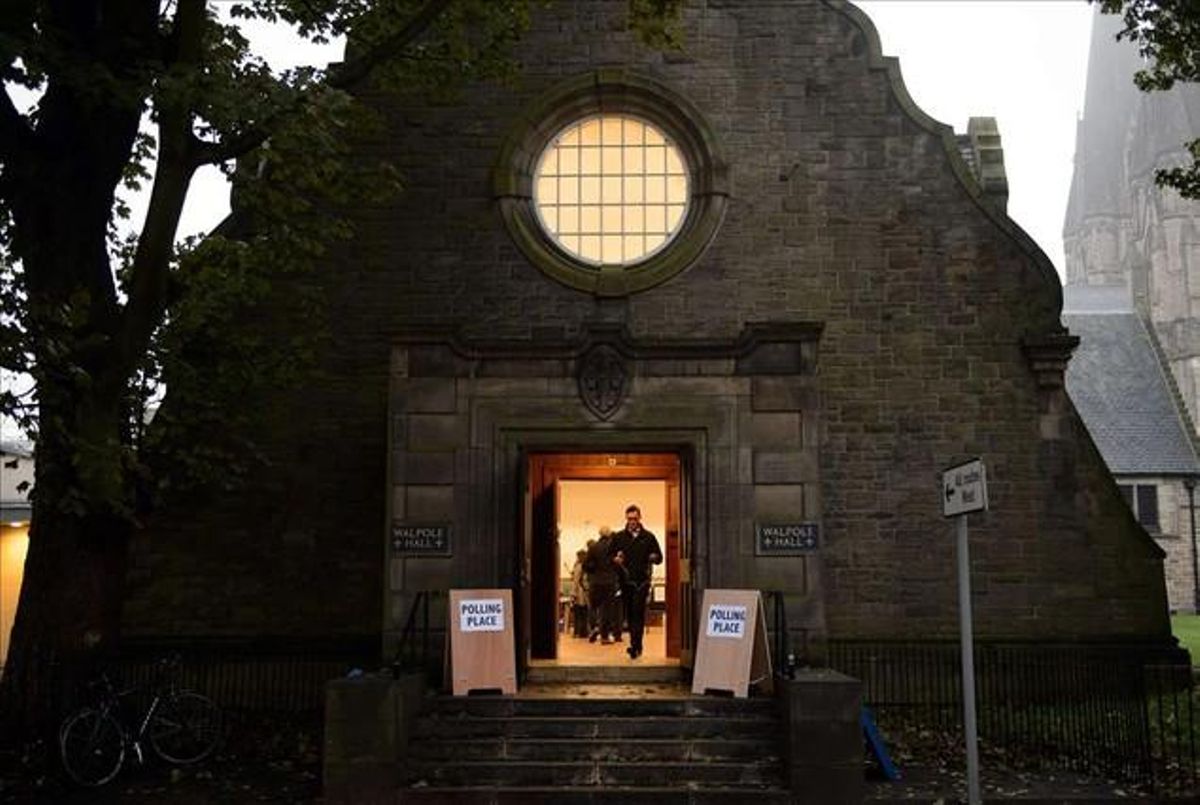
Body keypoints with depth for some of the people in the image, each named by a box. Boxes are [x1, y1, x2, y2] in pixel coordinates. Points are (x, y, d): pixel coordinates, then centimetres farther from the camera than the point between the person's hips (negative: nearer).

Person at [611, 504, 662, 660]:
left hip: (642, 580, -2)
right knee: (630, 613, 7)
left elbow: (659, 558, 10)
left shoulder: (648, 537, 6)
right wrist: (615, 560, -9)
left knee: (638, 613, -11)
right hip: (626, 581, 2)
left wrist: (654, 557, -13)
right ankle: (637, 645, 18)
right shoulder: (618, 537, 9)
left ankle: (634, 645, -13)